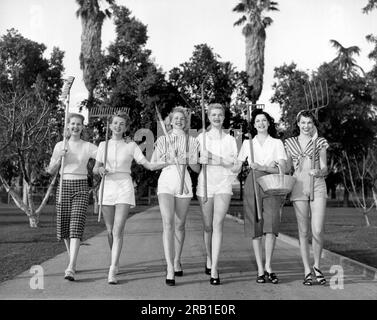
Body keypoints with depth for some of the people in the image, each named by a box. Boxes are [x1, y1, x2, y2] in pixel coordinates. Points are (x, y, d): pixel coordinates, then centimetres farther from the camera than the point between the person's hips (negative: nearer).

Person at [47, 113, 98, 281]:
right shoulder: (60, 146, 9)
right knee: (64, 226, 4)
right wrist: (60, 157, -7)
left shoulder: (88, 147, 3)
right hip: (64, 186, 3)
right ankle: (72, 260, 25)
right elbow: (50, 171, 9)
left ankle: (71, 267, -22)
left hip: (81, 187, -3)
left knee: (76, 225, -15)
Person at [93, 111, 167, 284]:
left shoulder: (131, 145, 5)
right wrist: (100, 169, -15)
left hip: (124, 187, -2)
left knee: (118, 230, -13)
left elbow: (149, 165, 0)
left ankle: (112, 271, -16)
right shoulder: (103, 145, 11)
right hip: (107, 186, 3)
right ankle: (115, 262, 31)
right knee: (110, 230, 8)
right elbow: (95, 168, 9)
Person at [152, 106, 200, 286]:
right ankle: (170, 269, -18)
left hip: (184, 182, 2)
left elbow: (197, 169, 11)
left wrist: (188, 160, -9)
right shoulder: (162, 140, 10)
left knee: (180, 225, 8)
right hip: (166, 180, -1)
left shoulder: (192, 142, 11)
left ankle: (177, 261, 28)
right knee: (168, 224, -14)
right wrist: (167, 157, -7)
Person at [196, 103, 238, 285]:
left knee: (218, 224, -14)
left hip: (223, 183, -1)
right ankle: (209, 260, 30)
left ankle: (214, 269, -16)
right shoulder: (201, 137, 12)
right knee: (207, 226, 8)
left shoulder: (230, 139, 11)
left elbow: (233, 162, -1)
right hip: (205, 183, 1)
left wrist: (213, 159, -13)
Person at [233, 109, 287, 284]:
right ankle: (260, 269, 6)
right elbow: (237, 166, 10)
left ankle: (268, 266, -1)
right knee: (256, 229, -1)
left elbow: (282, 168, -1)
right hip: (252, 186, 1)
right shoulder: (247, 143, 12)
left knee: (271, 226, -14)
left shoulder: (277, 143, 9)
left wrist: (263, 168, -12)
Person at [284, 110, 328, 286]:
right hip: (299, 187, 1)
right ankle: (307, 271, 9)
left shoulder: (320, 142, 8)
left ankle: (317, 266, 14)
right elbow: (286, 168, 14)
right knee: (303, 232, 1)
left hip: (318, 187, -1)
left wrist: (318, 172, -18)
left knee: (318, 230, -9)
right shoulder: (290, 143, 11)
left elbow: (325, 169, 4)